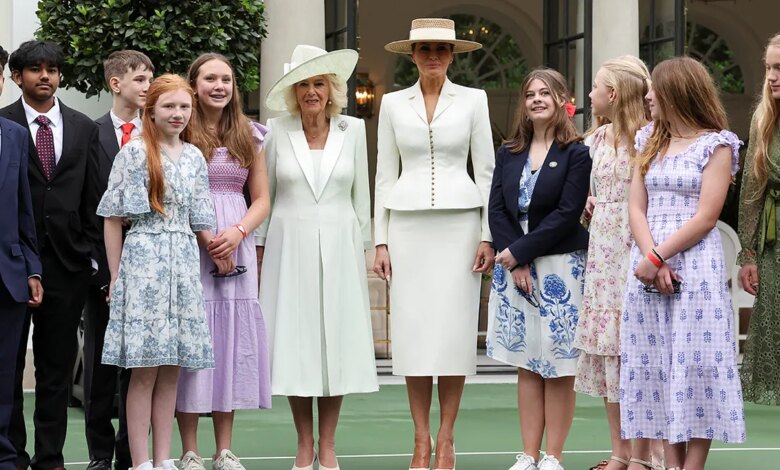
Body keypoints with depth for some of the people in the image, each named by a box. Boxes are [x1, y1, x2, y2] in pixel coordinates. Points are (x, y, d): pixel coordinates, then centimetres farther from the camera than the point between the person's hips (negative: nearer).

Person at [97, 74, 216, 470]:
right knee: (144, 371, -4)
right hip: (143, 262, -5)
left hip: (183, 266, 5)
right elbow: (112, 217, -3)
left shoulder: (194, 157, 13)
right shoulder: (134, 153, -3)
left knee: (171, 370, 6)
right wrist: (115, 275, -4)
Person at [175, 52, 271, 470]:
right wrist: (204, 236, -14)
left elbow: (262, 199, 13)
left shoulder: (249, 136, 13)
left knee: (233, 337, 3)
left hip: (236, 248, 4)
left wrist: (237, 233, -6)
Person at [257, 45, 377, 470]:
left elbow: (360, 193, 10)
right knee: (295, 340, -1)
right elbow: (263, 194, 7)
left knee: (336, 339, 0)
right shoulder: (278, 132, 1)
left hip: (338, 245, 1)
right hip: (290, 245, -1)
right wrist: (260, 244, 7)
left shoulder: (352, 130, 5)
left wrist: (362, 243, 9)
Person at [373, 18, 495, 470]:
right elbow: (385, 175, 9)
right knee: (413, 328, -1)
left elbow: (486, 170, 4)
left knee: (454, 328, -4)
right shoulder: (394, 104, 8)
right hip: (408, 224, 1)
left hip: (459, 222, -1)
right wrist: (381, 240, 3)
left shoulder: (473, 101, 5)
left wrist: (488, 236, -3)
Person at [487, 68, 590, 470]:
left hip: (560, 267, -4)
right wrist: (516, 265, -9)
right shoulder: (508, 154, 11)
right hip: (514, 268, 5)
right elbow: (497, 212, 4)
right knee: (526, 365, 7)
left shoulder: (576, 154, -4)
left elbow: (567, 215, -11)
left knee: (558, 367, -2)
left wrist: (518, 253, -13)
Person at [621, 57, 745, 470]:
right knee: (657, 367, 3)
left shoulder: (716, 145, -2)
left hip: (695, 266, -6)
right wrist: (651, 258, -9)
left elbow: (705, 218, -10)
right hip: (649, 267, 6)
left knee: (694, 365, -7)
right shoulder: (650, 142, 16)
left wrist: (657, 258, -15)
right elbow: (637, 208, 8)